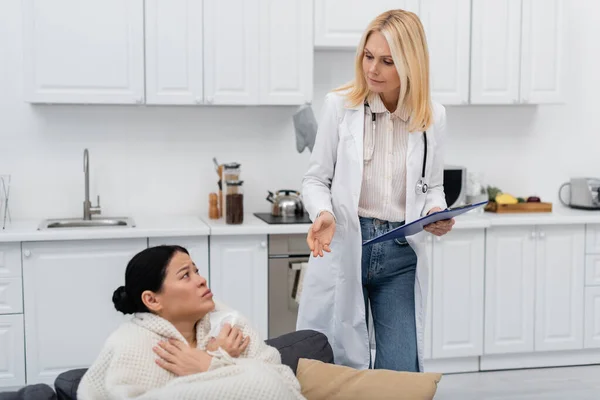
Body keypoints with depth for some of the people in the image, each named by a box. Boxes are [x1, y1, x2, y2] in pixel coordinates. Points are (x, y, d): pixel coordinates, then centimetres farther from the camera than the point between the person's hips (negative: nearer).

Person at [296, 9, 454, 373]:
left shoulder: (432, 115, 2)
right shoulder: (340, 104, -6)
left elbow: (433, 186, 12)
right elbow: (316, 178, 0)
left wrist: (437, 213, -10)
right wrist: (324, 214, -20)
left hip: (402, 253, 2)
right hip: (344, 247, -2)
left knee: (401, 374, 5)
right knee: (341, 368, 8)